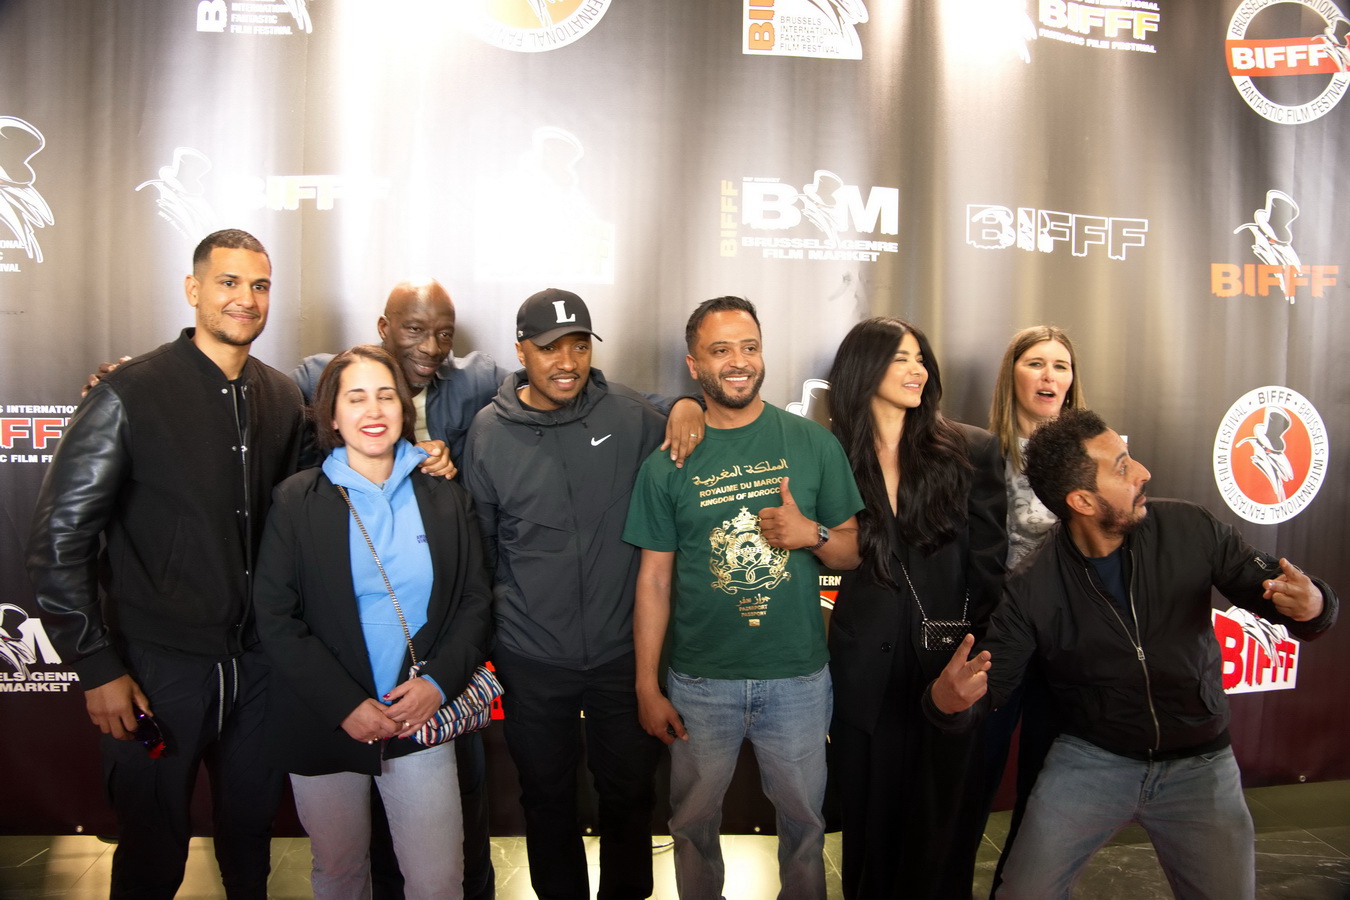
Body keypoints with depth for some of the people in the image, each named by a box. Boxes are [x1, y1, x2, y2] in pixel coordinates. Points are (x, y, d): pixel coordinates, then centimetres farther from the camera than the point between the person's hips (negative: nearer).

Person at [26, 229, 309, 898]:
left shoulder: (282, 399, 4)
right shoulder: (129, 395, -11)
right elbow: (58, 540, -9)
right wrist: (97, 666, -10)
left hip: (258, 662, 4)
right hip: (158, 666, -4)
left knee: (251, 832, 20)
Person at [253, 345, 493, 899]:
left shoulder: (445, 499, 4)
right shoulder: (297, 501, -2)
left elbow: (476, 602, 4)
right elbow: (276, 620, -5)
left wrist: (438, 683, -11)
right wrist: (345, 705, -14)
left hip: (421, 722, 1)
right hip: (324, 727, 0)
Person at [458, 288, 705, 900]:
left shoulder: (628, 413, -6)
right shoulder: (490, 431, -5)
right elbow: (479, 545, 4)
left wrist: (687, 405, -9)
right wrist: (486, 631, 3)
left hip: (623, 649, 0)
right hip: (532, 659, 0)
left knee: (629, 793, 17)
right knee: (547, 798, 18)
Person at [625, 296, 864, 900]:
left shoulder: (814, 444, -2)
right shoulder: (668, 461, -3)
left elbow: (854, 550, 4)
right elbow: (654, 580, -1)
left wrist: (811, 533, -17)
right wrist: (647, 686, -2)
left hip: (798, 675, 1)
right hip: (700, 681, 0)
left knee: (803, 817, 16)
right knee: (694, 822, 16)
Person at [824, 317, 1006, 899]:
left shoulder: (971, 451, 0)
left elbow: (989, 566, 0)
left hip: (950, 662, 0)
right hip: (867, 670, 1)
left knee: (944, 824, 10)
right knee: (872, 819, 14)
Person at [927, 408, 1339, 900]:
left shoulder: (1190, 529, -12)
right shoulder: (1031, 592, -16)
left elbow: (1269, 584, -4)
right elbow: (987, 685, -13)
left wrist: (1311, 604, -28)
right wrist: (948, 699, -36)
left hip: (1198, 763, 2)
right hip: (1090, 759, -1)